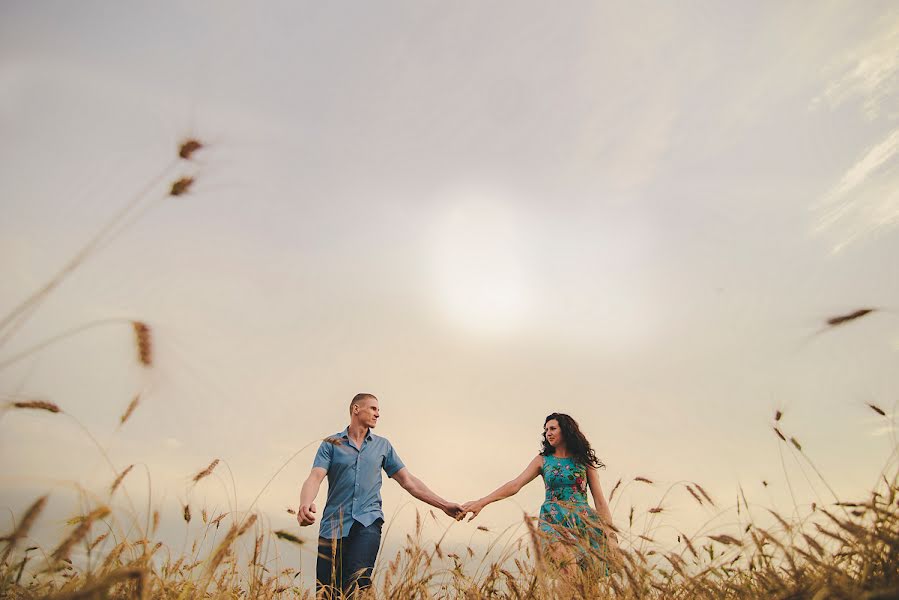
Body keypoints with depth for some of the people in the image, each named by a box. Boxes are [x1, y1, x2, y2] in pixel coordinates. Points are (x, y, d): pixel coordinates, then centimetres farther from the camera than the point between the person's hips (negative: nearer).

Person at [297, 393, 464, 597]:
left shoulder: (383, 446, 15)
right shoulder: (331, 444, 7)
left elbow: (408, 481, 15)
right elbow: (315, 478, -7)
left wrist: (444, 505, 9)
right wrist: (305, 504, -30)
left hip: (368, 522, 1)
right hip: (333, 524, 0)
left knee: (357, 584, -20)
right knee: (325, 591, -2)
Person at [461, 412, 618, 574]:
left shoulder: (584, 460, 10)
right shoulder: (542, 460, 10)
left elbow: (599, 500, 8)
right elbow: (515, 485, 0)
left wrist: (610, 531, -4)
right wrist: (481, 502, -12)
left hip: (583, 520, 1)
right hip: (553, 520, -1)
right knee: (568, 567, -28)